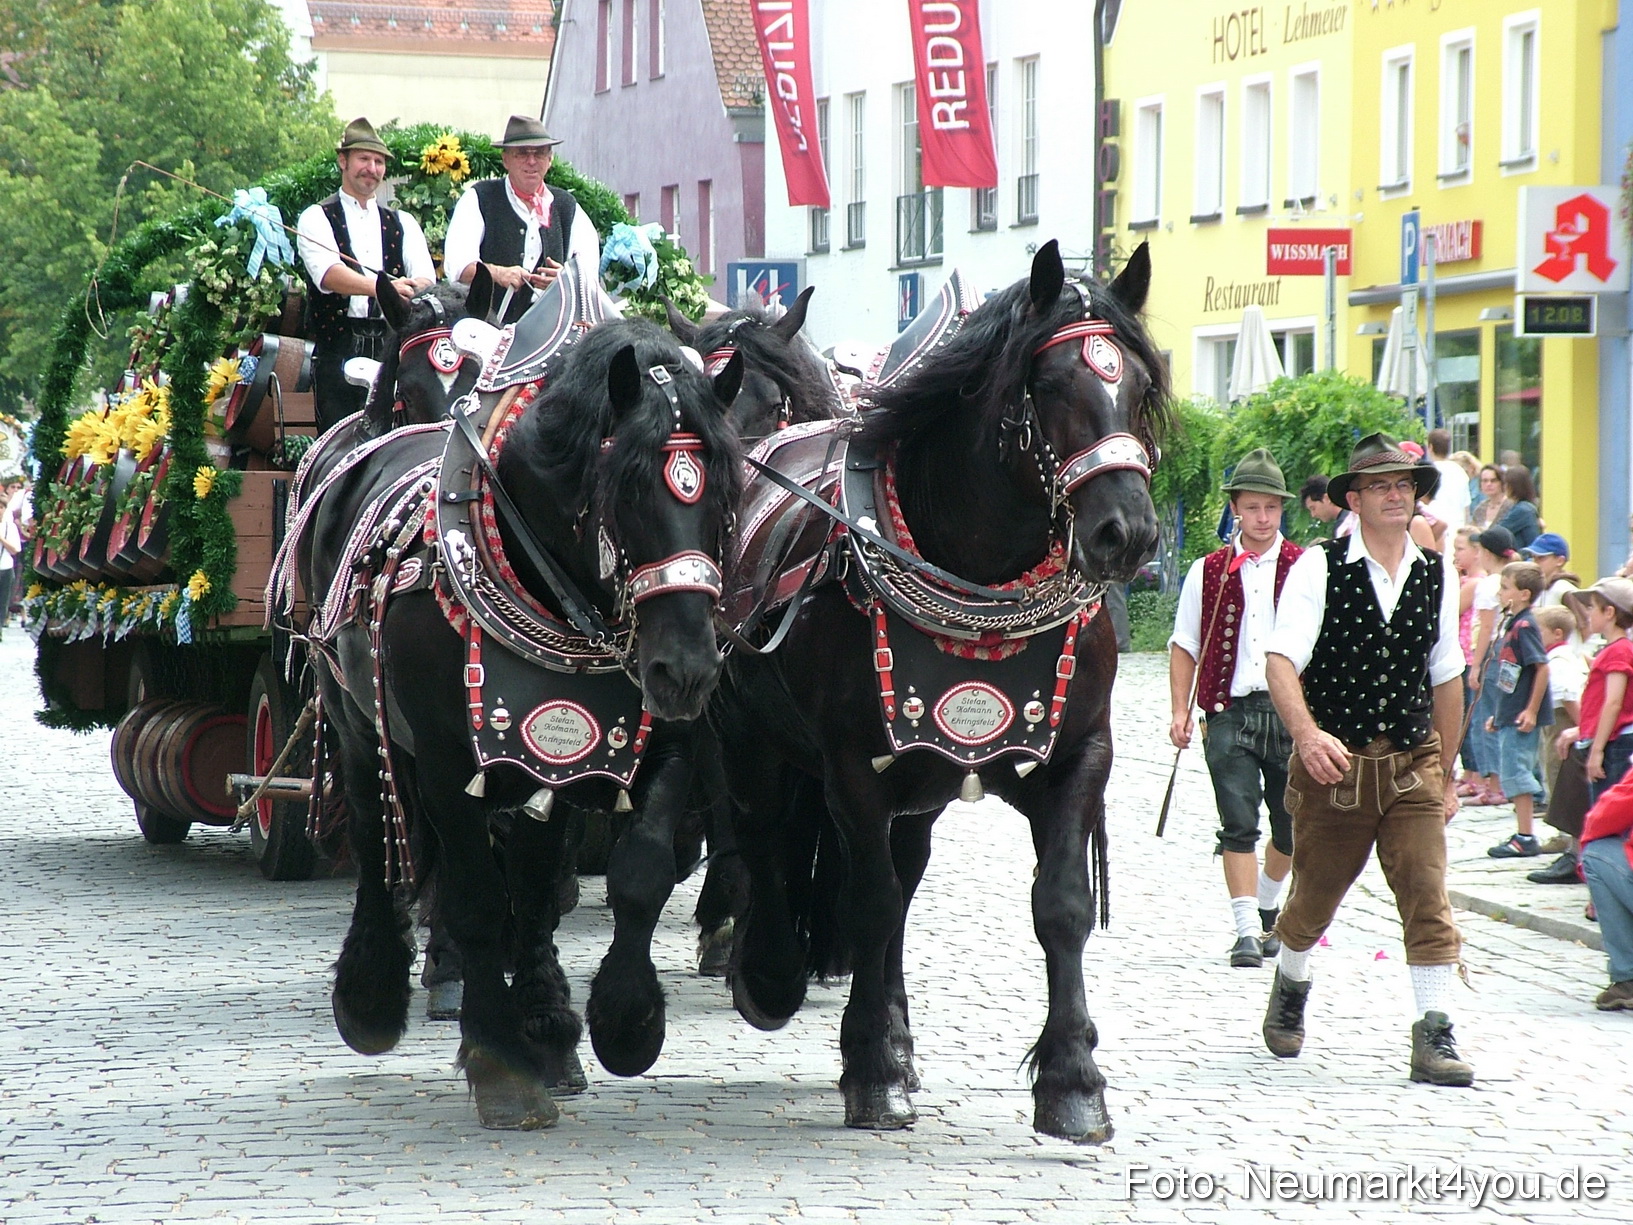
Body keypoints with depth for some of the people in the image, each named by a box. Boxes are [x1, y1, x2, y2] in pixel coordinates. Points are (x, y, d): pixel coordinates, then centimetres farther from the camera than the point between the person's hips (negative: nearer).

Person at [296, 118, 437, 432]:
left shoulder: (402, 224, 17)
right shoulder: (317, 218, 5)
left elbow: (426, 279, 2)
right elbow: (329, 274, -15)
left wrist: (416, 289, -24)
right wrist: (381, 287, -33)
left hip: (392, 348, 3)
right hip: (338, 352, -3)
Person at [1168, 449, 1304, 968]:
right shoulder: (1208, 572, 6)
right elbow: (1184, 647, 10)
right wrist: (1180, 712, 2)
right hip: (1231, 712, -1)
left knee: (1293, 828, 7)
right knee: (1238, 823, -10)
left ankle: (1265, 906, 33)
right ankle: (1247, 931, -8)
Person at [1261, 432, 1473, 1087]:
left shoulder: (1435, 577, 5)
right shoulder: (1318, 568, -8)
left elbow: (1446, 679, 14)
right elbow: (1282, 662, -18)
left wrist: (1446, 775, 16)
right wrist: (1308, 733, -35)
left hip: (1413, 765, 2)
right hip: (1332, 763, -2)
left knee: (1428, 897, -9)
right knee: (1315, 895, 14)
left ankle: (1434, 1037, -8)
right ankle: (1289, 987, 43)